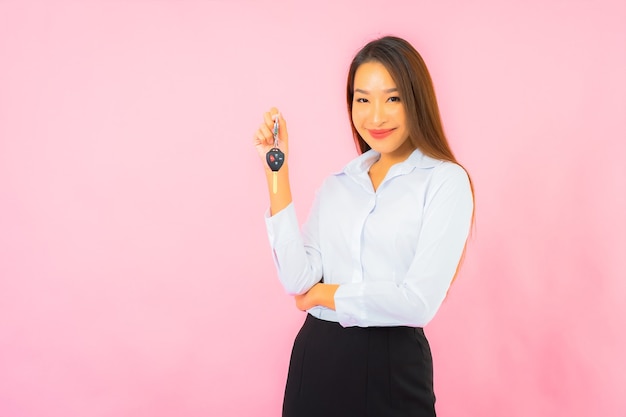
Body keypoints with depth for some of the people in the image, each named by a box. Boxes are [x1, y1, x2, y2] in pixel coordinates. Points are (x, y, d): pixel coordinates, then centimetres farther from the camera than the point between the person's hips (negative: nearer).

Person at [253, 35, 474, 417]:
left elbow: (419, 302, -16)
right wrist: (278, 173, -4)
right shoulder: (337, 184, 8)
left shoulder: (445, 180, -8)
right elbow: (298, 280, -5)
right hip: (316, 357, 4)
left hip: (393, 364, -4)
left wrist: (323, 293, -4)